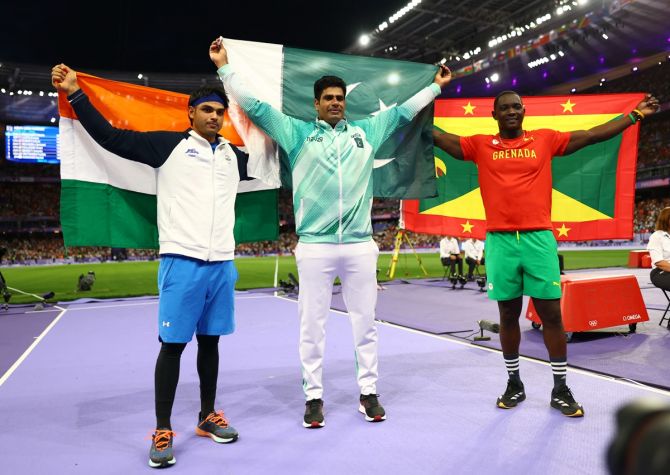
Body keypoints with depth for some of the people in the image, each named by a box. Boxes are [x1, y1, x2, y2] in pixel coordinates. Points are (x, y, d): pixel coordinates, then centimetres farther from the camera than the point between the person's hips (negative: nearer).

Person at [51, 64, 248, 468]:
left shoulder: (234, 156, 15)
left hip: (222, 264, 5)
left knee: (210, 341, 13)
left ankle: (208, 417, 27)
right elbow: (110, 137, 2)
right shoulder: (168, 145, 3)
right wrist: (74, 93, 0)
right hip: (182, 260, -4)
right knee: (173, 344, -1)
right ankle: (162, 432, 12)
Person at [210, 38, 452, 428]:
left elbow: (402, 111, 24)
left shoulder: (366, 132, 14)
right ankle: (314, 396, 19)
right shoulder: (298, 133, 8)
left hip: (360, 245, 2)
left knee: (365, 321, 9)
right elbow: (255, 106, 8)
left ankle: (368, 392, 23)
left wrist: (436, 86, 29)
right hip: (315, 246, -2)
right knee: (312, 324, 5)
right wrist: (225, 66, 5)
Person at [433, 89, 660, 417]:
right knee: (508, 316, 9)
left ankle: (560, 389, 17)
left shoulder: (545, 140, 9)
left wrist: (636, 114, 12)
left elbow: (592, 135, 12)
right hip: (499, 241, 0)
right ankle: (514, 384, 24)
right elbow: (440, 138, 4)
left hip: (539, 239, 0)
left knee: (551, 314, 4)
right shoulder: (481, 146, 7)